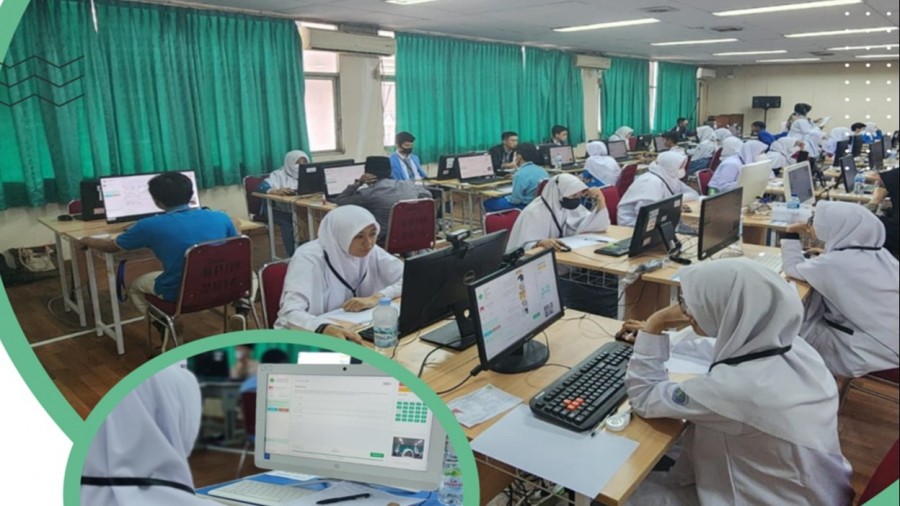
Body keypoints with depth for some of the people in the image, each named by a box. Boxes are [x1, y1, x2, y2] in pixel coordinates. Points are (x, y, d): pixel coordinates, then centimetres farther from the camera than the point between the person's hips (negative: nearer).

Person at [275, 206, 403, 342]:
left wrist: (376, 297, -19)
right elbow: (290, 314, -32)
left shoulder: (371, 252, -5)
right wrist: (326, 328, -52)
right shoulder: (309, 258, -20)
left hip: (355, 331, 4)